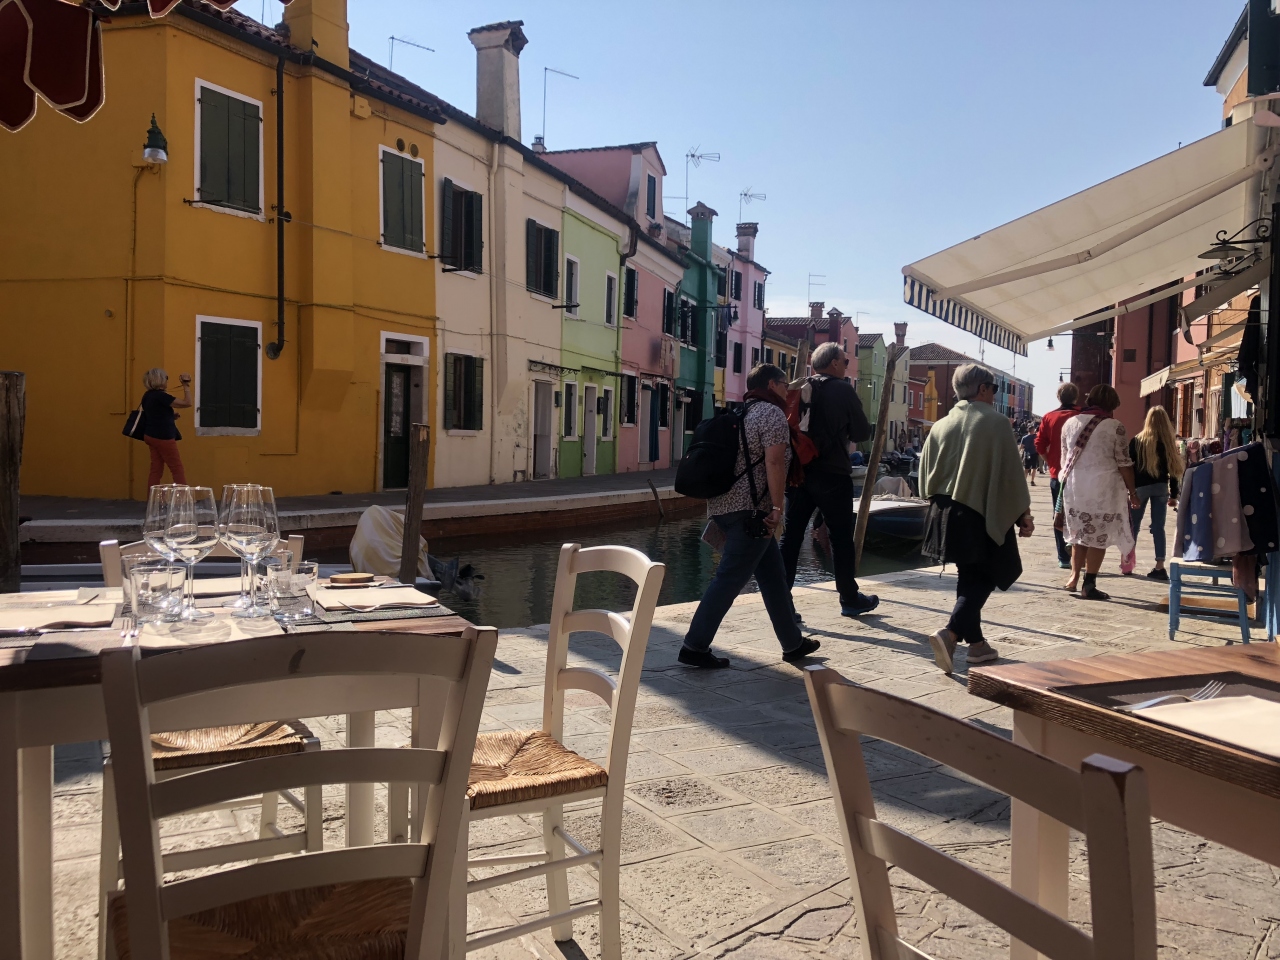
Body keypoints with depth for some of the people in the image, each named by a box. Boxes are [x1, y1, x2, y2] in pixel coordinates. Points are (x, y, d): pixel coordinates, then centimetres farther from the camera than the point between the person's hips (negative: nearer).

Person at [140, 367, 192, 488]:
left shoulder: (147, 396, 10)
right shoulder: (160, 395, -18)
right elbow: (187, 403, -19)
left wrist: (172, 416, 13)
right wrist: (186, 385, -11)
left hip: (152, 436, 9)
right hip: (162, 437, -9)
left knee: (156, 469, 8)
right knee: (178, 469, -2)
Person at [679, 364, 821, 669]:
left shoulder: (743, 413, 21)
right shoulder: (772, 413, -7)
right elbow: (774, 462, -18)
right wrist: (777, 509, -18)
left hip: (726, 505, 10)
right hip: (749, 509, -10)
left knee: (772, 575, 14)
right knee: (729, 579, -7)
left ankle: (793, 643, 21)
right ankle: (695, 647, -6)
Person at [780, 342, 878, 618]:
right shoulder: (843, 391, -6)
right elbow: (862, 433, -3)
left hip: (799, 470, 4)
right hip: (832, 473, -4)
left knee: (791, 535, 4)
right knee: (841, 537, 8)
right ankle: (849, 599, 19)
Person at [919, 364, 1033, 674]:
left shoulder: (941, 426, 5)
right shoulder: (995, 423, -10)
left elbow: (926, 474, 11)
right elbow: (1010, 473, -9)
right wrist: (1023, 514, -2)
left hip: (947, 514, 6)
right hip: (982, 515, -6)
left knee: (968, 578, 15)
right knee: (981, 579, 1)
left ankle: (976, 643, 20)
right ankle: (950, 633, -18)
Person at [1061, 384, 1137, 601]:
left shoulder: (1071, 423, 8)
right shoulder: (1114, 426, -5)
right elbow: (1124, 464, -5)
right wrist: (1132, 491, 4)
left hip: (1075, 486, 4)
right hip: (1103, 487, -4)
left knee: (1079, 534, 17)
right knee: (1099, 536, 2)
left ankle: (1074, 577, 14)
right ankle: (1089, 585, 1)